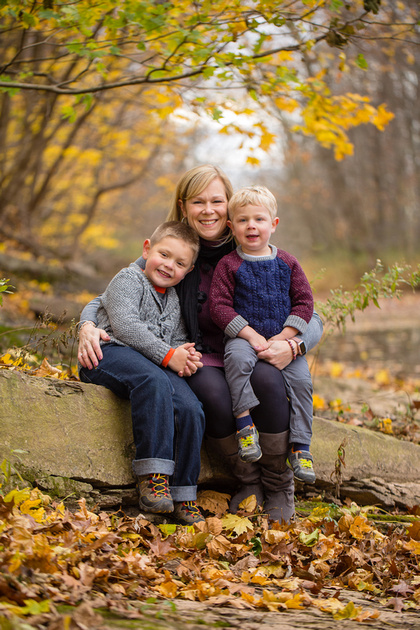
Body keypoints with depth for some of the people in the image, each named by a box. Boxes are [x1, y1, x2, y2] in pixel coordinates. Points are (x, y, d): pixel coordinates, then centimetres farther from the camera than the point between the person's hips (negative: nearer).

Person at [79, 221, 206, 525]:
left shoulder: (174, 300, 25)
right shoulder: (128, 280, 1)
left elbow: (178, 339, 28)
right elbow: (125, 326, -13)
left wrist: (184, 354, 2)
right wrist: (167, 355, -16)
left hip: (158, 364, 7)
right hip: (112, 352, -7)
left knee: (190, 409, -20)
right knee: (154, 381, -39)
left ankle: (183, 496, -15)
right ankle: (153, 475, -42)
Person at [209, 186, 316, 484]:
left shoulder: (286, 263, 9)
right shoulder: (229, 265, 2)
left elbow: (304, 302, 7)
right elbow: (220, 306, -5)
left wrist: (285, 336, -7)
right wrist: (250, 335, -15)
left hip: (284, 339, 2)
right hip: (244, 336, -2)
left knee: (301, 378, -18)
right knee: (237, 358, -35)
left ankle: (300, 447, -11)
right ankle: (245, 423, -30)